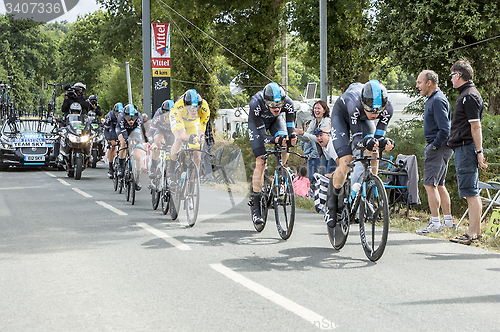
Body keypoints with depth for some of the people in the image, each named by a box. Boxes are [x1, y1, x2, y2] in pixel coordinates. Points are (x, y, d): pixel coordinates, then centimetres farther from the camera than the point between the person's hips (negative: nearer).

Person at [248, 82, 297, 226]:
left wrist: (292, 136, -44)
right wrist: (275, 140, -52)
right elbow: (261, 134, -33)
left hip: (276, 120, 3)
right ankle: (255, 205, -10)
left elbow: (290, 126, -21)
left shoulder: (288, 103, -34)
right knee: (261, 161, -14)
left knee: (285, 152, -21)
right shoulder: (256, 104, -40)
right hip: (257, 122, -3)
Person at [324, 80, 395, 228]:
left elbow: (378, 136, -25)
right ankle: (331, 203, 5)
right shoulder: (354, 102, -44)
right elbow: (356, 138, -39)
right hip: (341, 114, -4)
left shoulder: (388, 108, -34)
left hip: (362, 118, 4)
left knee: (373, 155, -16)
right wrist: (365, 142, -61)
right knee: (345, 163, -17)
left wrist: (383, 142, -48)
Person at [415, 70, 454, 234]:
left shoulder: (438, 100, -16)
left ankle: (435, 223, -10)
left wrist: (434, 146, -16)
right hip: (439, 148, 11)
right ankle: (448, 220, 18)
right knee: (439, 185, 14)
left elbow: (444, 129, -23)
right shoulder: (433, 99, 17)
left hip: (438, 148, -11)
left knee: (430, 185, -11)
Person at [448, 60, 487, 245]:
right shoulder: (467, 94, 18)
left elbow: (476, 127, -19)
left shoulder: (469, 96, -14)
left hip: (466, 148, -11)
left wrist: (478, 152, -21)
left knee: (470, 192, -9)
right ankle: (476, 230, 17)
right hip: (463, 148, 11)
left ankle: (472, 233, -8)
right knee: (472, 192, 12)